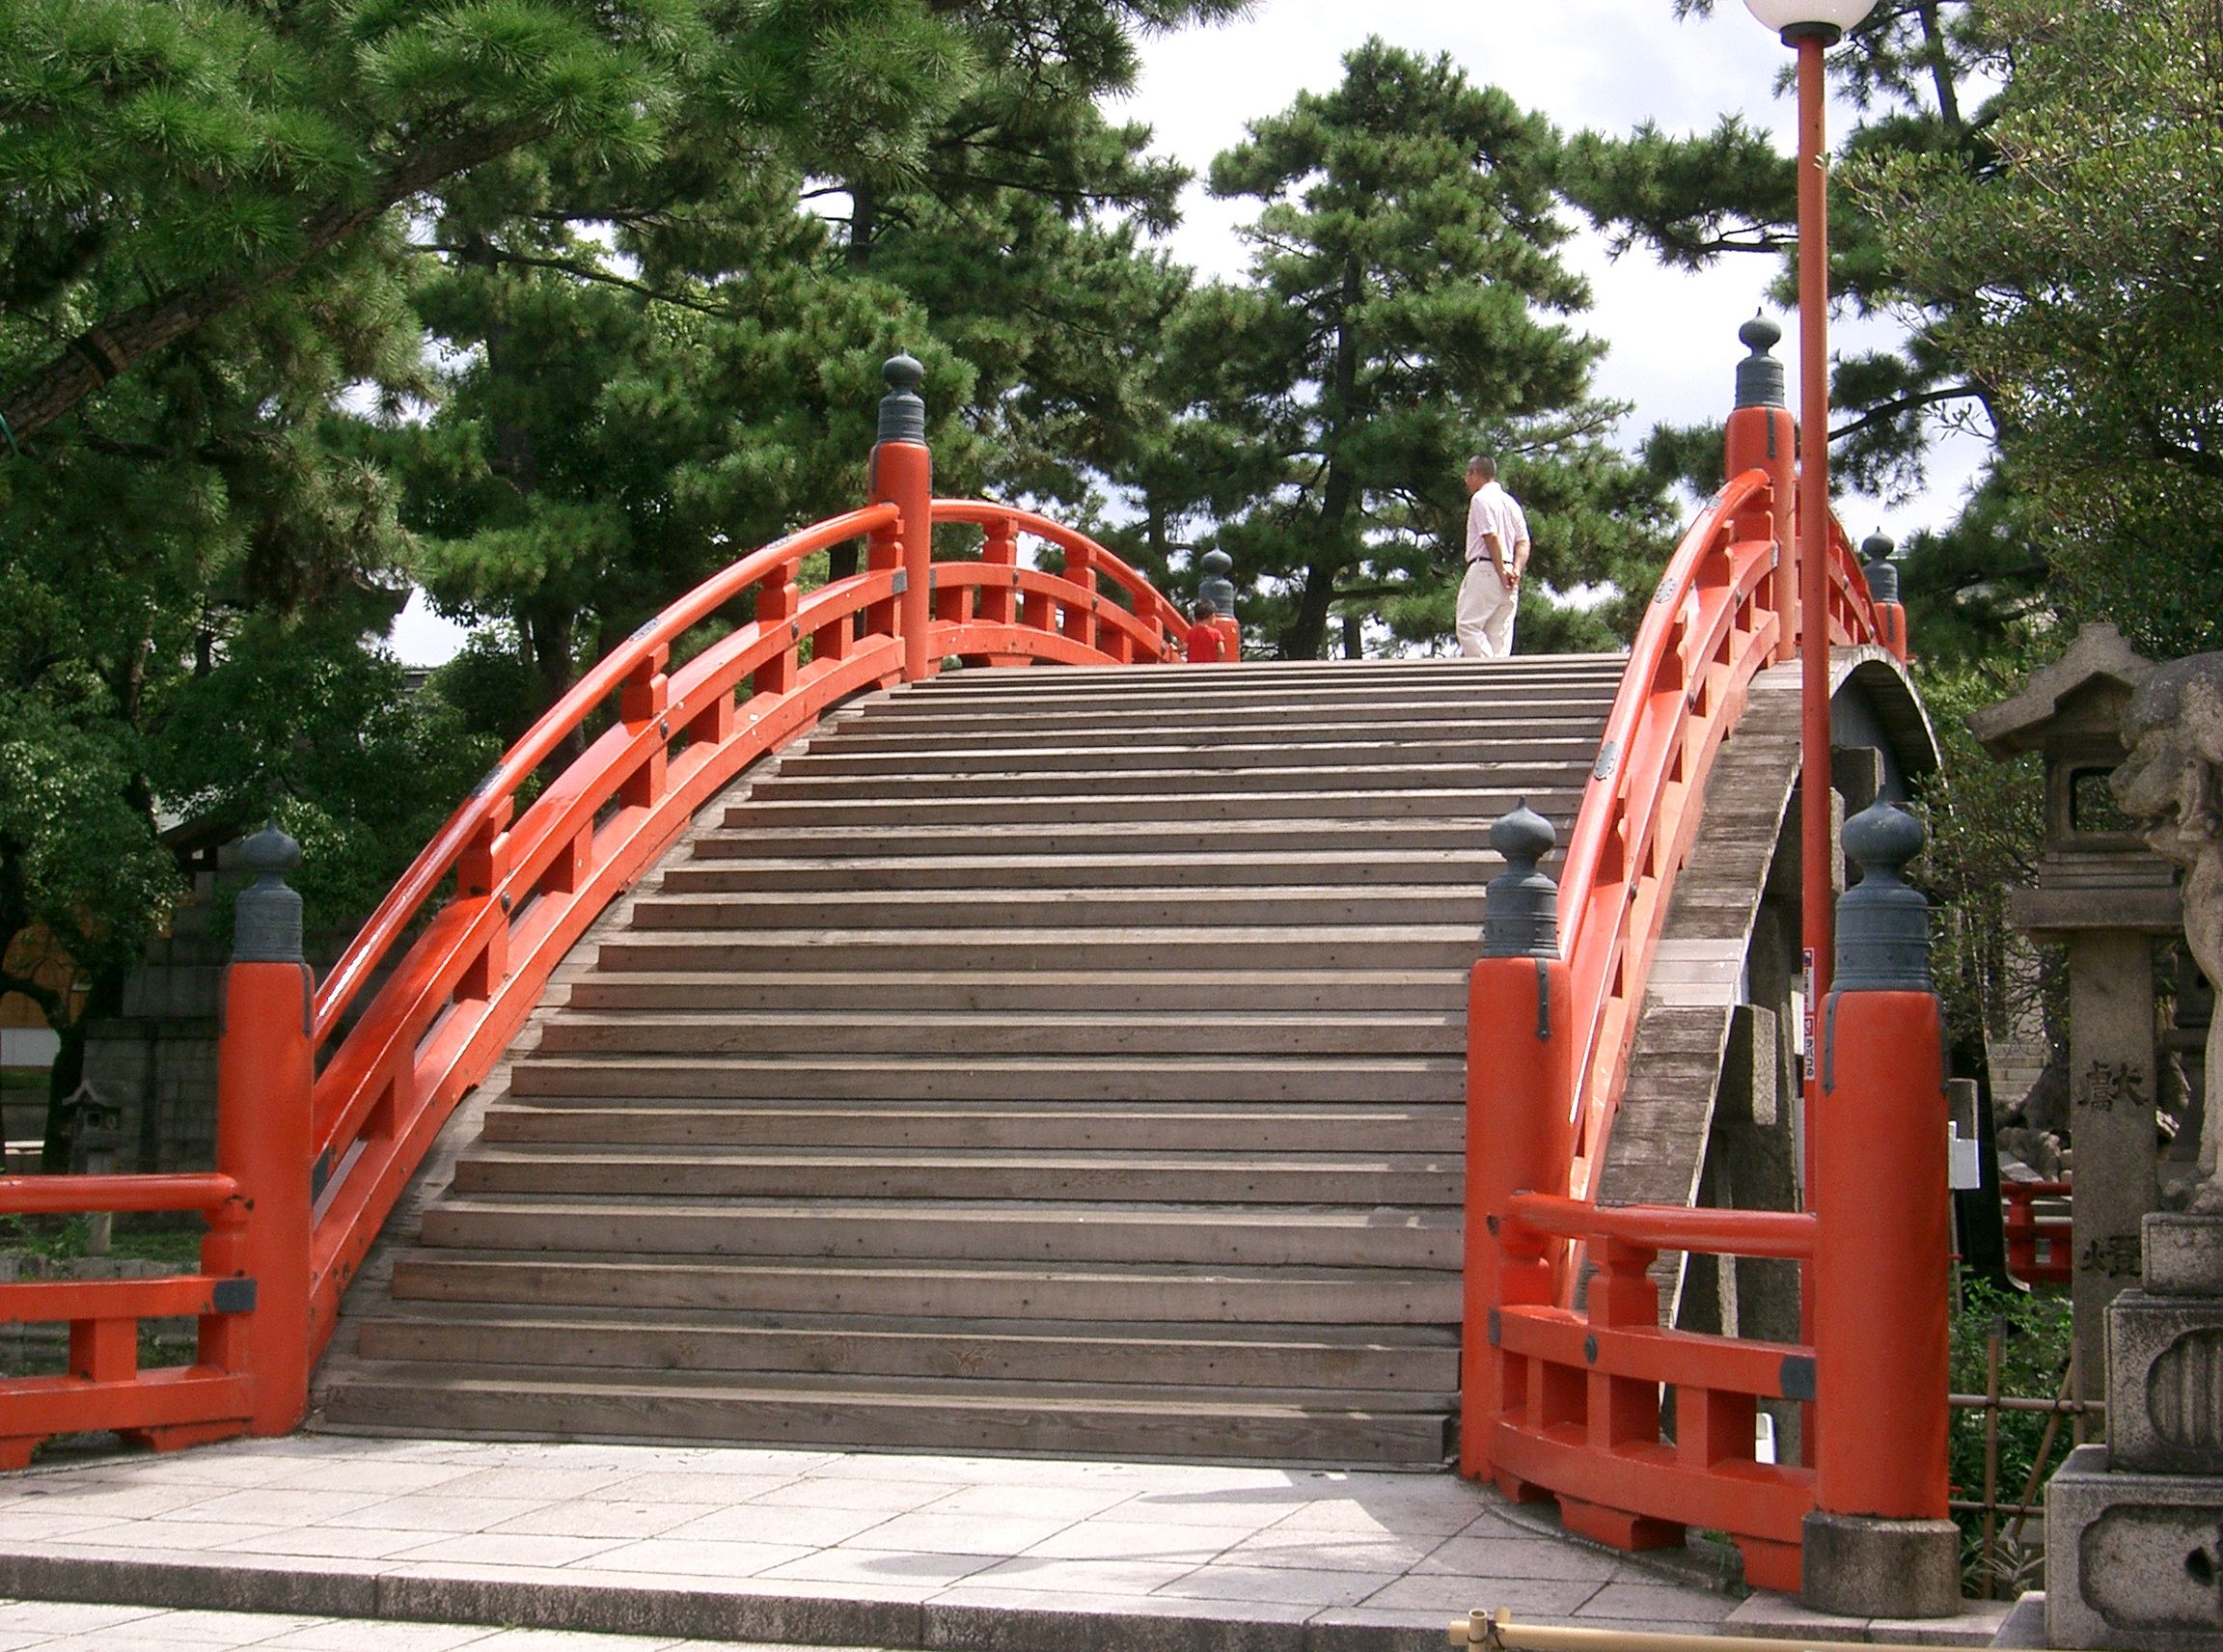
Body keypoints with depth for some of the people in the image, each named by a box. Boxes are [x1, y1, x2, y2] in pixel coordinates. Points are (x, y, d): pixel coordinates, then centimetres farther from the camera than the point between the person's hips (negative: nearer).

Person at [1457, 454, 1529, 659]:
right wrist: (1516, 570, 0)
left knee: (1469, 626, -11)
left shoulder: (1480, 498, -4)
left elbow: (1491, 537, -15)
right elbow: (1523, 541, 13)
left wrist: (1501, 571, -14)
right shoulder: (1511, 502, 22)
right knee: (1500, 633, 6)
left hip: (1485, 568, -8)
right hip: (1508, 574, 8)